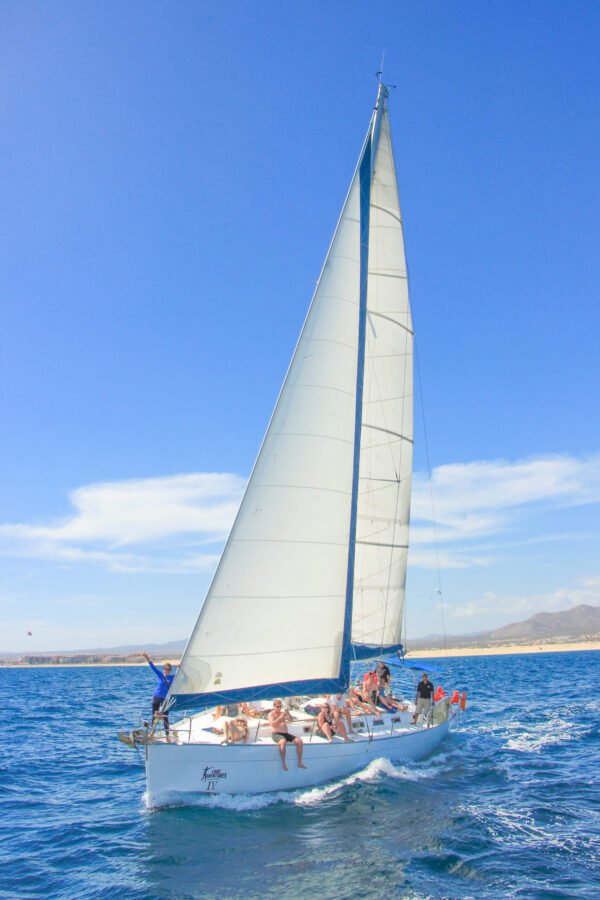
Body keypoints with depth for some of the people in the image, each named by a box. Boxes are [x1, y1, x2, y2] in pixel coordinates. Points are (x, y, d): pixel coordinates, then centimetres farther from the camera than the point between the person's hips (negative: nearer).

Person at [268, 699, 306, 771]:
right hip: (276, 734, -6)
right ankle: (284, 764, -35)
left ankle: (300, 763, -9)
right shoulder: (271, 714, 3)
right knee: (283, 741, -40)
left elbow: (290, 720, 5)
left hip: (286, 734, 6)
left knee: (299, 741, -15)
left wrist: (288, 714, -14)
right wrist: (281, 717, -22)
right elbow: (273, 724, -14)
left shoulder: (283, 713, 18)